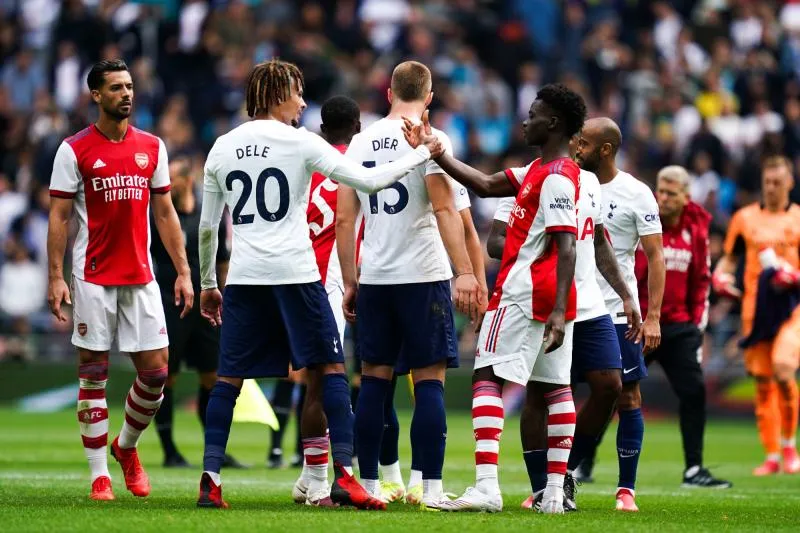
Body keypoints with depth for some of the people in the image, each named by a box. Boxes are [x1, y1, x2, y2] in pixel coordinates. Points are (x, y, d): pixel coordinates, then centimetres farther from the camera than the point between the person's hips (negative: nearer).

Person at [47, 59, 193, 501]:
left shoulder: (152, 147, 9)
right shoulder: (75, 150, -2)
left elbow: (164, 213, 13)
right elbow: (58, 217, -3)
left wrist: (183, 272, 7)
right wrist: (56, 278, -10)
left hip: (141, 277, 3)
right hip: (93, 278, -3)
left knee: (155, 372, 0)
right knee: (93, 375, 0)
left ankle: (126, 447, 25)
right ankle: (99, 475, 6)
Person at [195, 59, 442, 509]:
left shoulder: (223, 148, 10)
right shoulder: (300, 142, -3)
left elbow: (208, 225, 13)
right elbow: (367, 180, -8)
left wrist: (207, 283, 22)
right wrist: (424, 153, 2)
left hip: (243, 277, 4)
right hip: (295, 272, -4)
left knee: (229, 378, 7)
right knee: (329, 370, 3)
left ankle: (211, 480, -1)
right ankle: (344, 478, -5)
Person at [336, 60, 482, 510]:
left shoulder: (361, 143, 10)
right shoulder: (428, 139, -6)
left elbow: (345, 219, 11)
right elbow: (444, 208, -16)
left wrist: (349, 282, 16)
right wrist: (464, 272, -19)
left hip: (374, 280, 5)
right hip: (423, 276, -5)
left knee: (375, 380, 9)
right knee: (429, 380, -3)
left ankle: (368, 485, 10)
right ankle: (432, 487, -6)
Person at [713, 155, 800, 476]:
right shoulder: (745, 218, 11)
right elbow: (729, 259, 19)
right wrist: (720, 276, -2)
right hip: (755, 308, 3)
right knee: (762, 383, 3)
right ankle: (772, 456, 13)